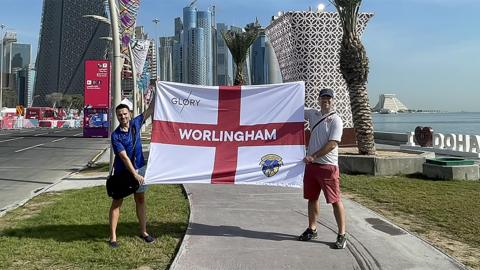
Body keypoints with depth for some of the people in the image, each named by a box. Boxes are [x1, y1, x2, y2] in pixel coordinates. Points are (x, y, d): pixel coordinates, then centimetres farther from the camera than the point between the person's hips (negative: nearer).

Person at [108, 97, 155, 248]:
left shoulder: (135, 124, -1)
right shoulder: (116, 135, -15)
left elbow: (150, 110, 6)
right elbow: (124, 157, -21)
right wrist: (135, 174, -26)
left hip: (139, 168, 5)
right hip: (122, 172, -5)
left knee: (140, 199, 12)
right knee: (117, 202, 3)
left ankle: (143, 232, 23)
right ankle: (113, 237, 10)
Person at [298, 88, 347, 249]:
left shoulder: (335, 120, -8)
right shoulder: (313, 115, 11)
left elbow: (332, 144, -16)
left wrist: (313, 156, -18)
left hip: (328, 165, -6)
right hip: (311, 164, 7)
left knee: (335, 200, -4)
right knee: (312, 198, 15)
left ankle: (342, 235, 6)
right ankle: (312, 230, 28)